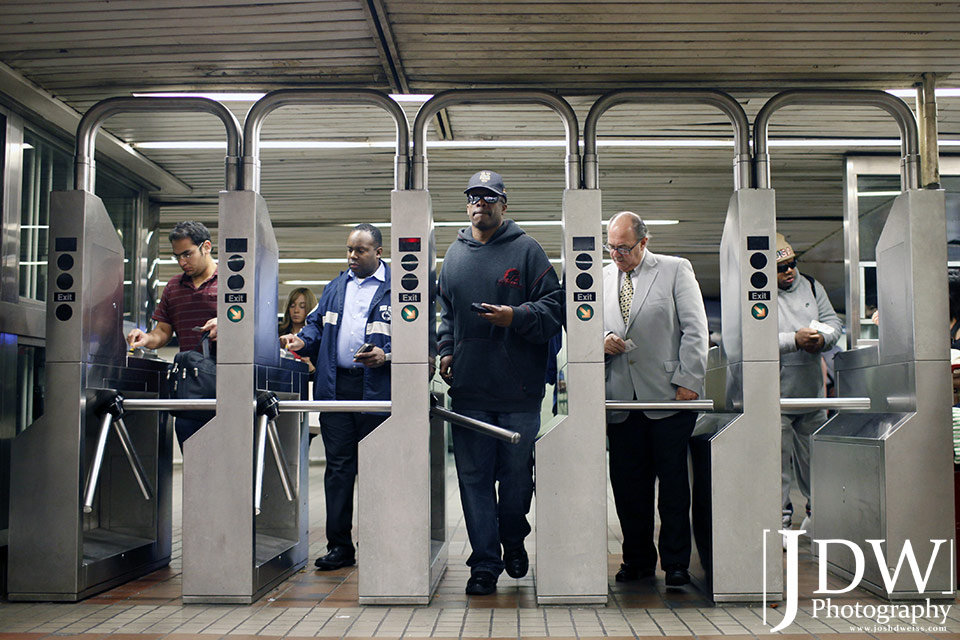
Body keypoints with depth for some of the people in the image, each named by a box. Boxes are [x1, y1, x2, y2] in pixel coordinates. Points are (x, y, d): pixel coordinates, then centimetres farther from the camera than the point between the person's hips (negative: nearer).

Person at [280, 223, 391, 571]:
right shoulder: (336, 288, 18)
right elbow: (317, 324, 21)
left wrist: (386, 357, -18)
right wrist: (303, 341, 1)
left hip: (376, 388, -5)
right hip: (335, 387, 5)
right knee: (338, 466, 5)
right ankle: (339, 545, 12)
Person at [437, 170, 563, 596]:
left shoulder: (526, 250, 2)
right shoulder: (455, 254, 15)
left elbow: (552, 306, -2)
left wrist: (515, 317, -17)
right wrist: (446, 349, 11)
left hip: (518, 388, -3)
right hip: (468, 387, 3)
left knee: (517, 472, 5)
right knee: (474, 477, 3)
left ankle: (513, 541, 31)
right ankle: (485, 563, 11)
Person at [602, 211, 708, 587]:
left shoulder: (676, 270, 4)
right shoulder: (602, 278, 15)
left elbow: (695, 330, 0)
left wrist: (687, 381, -8)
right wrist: (602, 341, -3)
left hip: (669, 398, -3)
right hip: (620, 400, 4)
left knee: (673, 482, 1)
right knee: (628, 484, 5)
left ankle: (675, 563, 11)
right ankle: (638, 559, 18)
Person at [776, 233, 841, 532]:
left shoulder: (811, 286, 13)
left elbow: (832, 320, 13)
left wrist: (822, 338, -10)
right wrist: (794, 340, -23)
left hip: (811, 391, 5)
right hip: (775, 397, -5)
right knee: (778, 458, -3)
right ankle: (781, 515, 7)